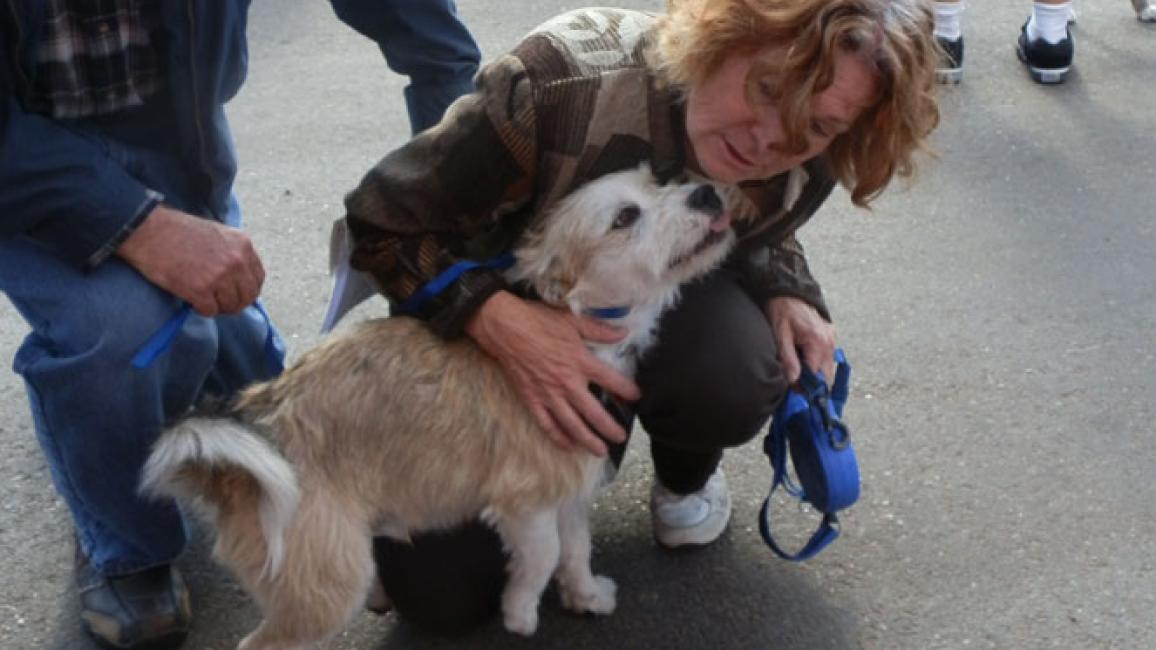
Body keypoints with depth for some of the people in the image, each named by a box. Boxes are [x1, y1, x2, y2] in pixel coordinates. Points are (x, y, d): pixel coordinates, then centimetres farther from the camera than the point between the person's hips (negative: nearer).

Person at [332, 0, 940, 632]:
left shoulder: (800, 171, -24)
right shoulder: (566, 81, -39)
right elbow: (382, 219, -27)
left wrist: (786, 293, -20)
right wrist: (499, 319, -43)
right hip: (492, 324, -2)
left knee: (734, 375, -35)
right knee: (440, 591, -12)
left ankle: (686, 473, 2)